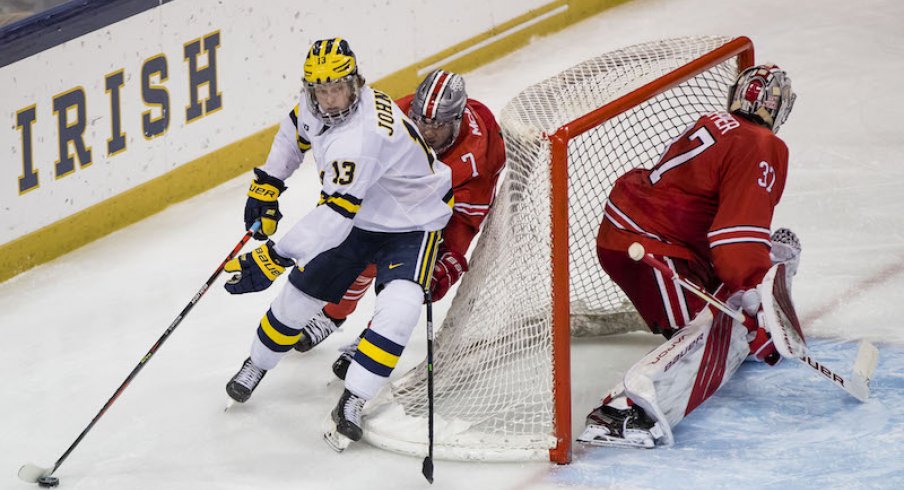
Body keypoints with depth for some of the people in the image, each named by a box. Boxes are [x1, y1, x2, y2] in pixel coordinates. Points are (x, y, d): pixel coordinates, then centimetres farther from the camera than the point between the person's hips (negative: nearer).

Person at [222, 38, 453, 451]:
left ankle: (351, 403, -21)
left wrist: (274, 257, -45)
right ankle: (257, 364, 35)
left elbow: (332, 218, -44)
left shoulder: (359, 138, -40)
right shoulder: (315, 106, -14)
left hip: (412, 223, -7)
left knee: (398, 310, -28)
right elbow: (295, 132, 13)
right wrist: (267, 185, 8)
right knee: (302, 290, 10)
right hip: (358, 215, 7)